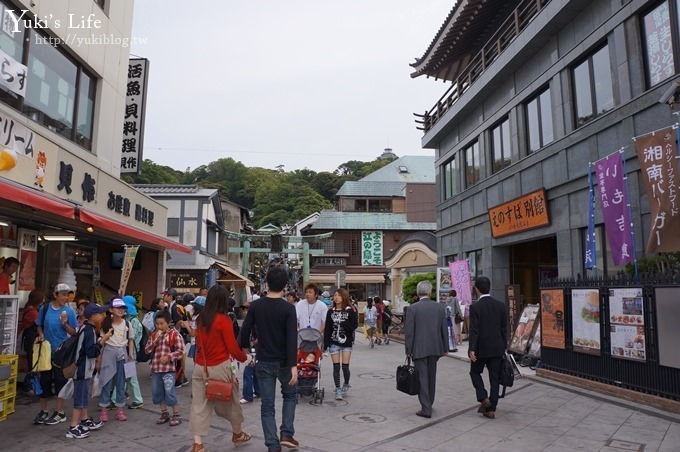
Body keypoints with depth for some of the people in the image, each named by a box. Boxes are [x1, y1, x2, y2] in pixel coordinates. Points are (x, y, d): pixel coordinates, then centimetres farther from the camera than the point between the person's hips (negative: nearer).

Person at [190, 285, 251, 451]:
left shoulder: (201, 319, 3)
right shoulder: (224, 320, -16)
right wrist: (244, 357, 3)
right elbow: (232, 347, -13)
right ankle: (237, 434, 33)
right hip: (220, 367, -5)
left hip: (200, 367, 5)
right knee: (231, 401, 15)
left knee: (200, 404, 7)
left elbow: (199, 343, 12)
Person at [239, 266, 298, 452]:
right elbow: (292, 339, -19)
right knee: (290, 395, 22)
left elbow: (245, 330, 2)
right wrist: (293, 365, -20)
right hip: (283, 361, -2)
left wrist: (245, 348, 21)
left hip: (264, 361, 2)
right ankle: (286, 434, 14)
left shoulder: (256, 306, -4)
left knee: (267, 405, 9)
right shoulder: (288, 308, -13)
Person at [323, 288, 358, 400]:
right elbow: (327, 329, 5)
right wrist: (325, 344, 2)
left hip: (346, 342, -2)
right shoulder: (331, 312, 6)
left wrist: (343, 324, -20)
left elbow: (354, 325, -8)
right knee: (336, 367, 0)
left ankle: (346, 385, 26)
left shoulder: (350, 311, -1)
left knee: (345, 366, 0)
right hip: (334, 342, 2)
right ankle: (338, 389, 10)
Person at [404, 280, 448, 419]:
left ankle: (426, 409, 3)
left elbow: (409, 331, -11)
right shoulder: (440, 307, 1)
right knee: (431, 377, 18)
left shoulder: (412, 308, -10)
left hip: (419, 349, -4)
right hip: (435, 348, 4)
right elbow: (444, 329, 5)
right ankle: (429, 404, 32)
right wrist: (445, 348, 13)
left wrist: (408, 350, -4)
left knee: (422, 378, 3)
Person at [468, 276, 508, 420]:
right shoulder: (501, 305, 1)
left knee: (475, 372, 18)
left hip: (481, 348, -4)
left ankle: (483, 398, 4)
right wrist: (503, 347, 15)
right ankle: (491, 409, 12)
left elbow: (474, 330, -17)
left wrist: (471, 349, -15)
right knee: (494, 378, 10)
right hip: (497, 348, 4)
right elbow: (504, 328, 6)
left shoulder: (475, 307, -14)